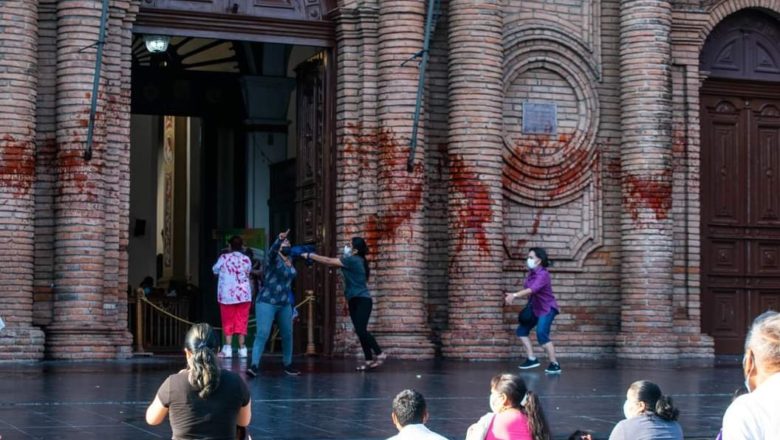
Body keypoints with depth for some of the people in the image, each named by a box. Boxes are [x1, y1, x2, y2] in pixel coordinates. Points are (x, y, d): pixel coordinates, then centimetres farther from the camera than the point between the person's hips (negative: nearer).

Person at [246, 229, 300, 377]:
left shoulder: (290, 260, 10)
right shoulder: (273, 258, -12)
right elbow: (272, 250, -36)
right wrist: (279, 240, -52)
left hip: (285, 304, 7)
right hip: (267, 302, -7)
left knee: (287, 335, 11)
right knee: (262, 334, -16)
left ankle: (288, 365, 26)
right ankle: (254, 365, -18)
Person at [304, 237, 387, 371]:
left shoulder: (353, 260, -15)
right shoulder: (354, 261, 14)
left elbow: (329, 261, -13)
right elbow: (332, 263, 14)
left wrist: (310, 256, -6)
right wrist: (313, 256, 6)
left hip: (362, 300, -10)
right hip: (354, 300, 10)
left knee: (361, 330, -17)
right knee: (360, 331, 4)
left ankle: (380, 354, -9)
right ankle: (369, 360, 4)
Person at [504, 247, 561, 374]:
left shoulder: (543, 274, -24)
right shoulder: (531, 273, 4)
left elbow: (533, 289, -39)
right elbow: (528, 290, 6)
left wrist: (515, 295, -47)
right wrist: (515, 296, -10)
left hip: (547, 308, -10)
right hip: (536, 308, 10)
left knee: (542, 334, -22)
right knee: (522, 330, 12)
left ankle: (555, 365, -16)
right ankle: (531, 359, 18)